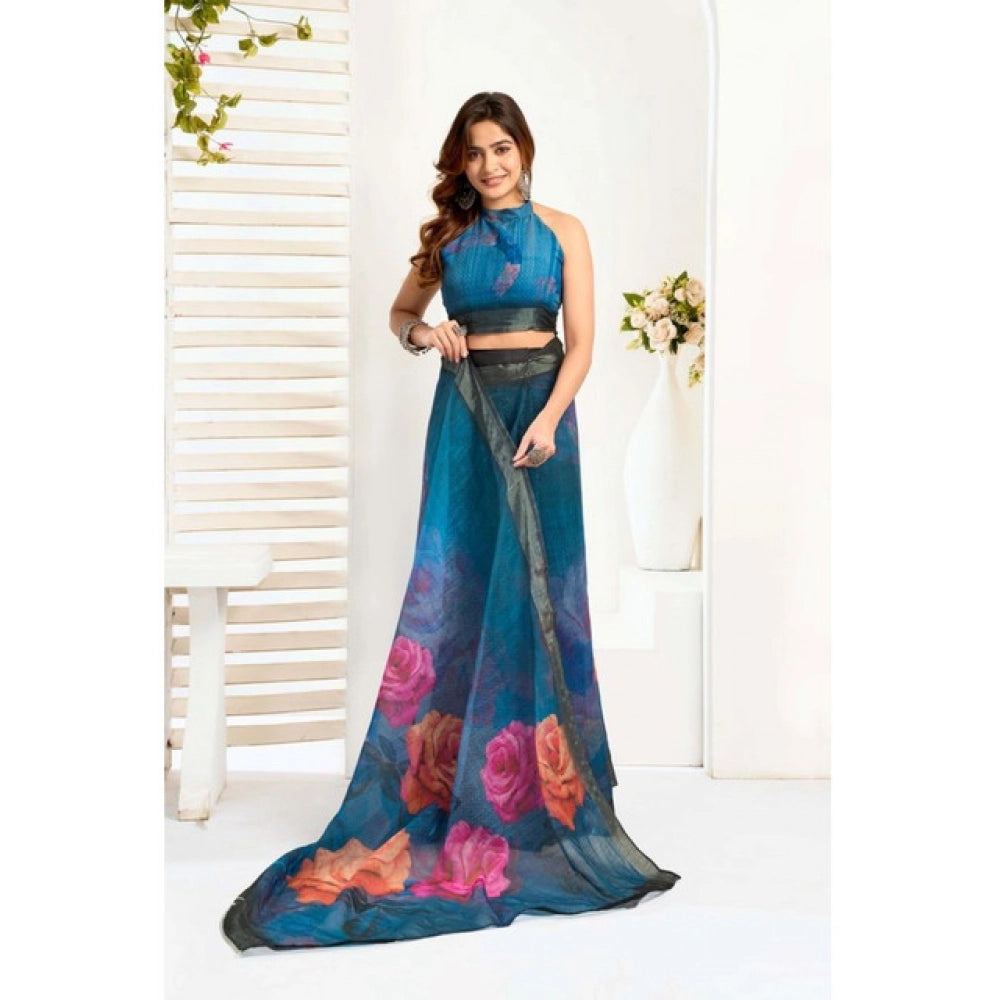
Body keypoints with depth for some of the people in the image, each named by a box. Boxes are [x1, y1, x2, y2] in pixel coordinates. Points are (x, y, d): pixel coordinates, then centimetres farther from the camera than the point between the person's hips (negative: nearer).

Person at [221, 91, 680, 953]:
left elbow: (582, 340, -2)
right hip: (465, 408, 2)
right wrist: (423, 335, -1)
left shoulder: (562, 231, 4)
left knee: (536, 585, -5)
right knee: (456, 585, -1)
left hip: (538, 403, -2)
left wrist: (548, 419, -16)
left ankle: (540, 781, 4)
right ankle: (453, 777, 7)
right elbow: (401, 311, 22)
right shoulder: (447, 234, 11)